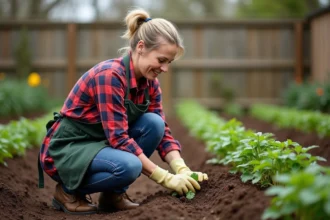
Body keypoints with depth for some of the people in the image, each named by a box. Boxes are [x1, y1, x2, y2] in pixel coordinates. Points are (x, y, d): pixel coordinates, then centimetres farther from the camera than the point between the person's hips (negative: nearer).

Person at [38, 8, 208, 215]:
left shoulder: (149, 82, -2)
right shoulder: (109, 75, -27)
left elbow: (162, 130, -1)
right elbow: (118, 137, -30)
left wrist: (183, 171, -18)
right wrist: (165, 178, -30)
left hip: (100, 144, 8)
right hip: (66, 149, -8)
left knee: (153, 123, -15)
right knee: (129, 166, -34)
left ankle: (113, 194, 0)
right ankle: (68, 191, -5)